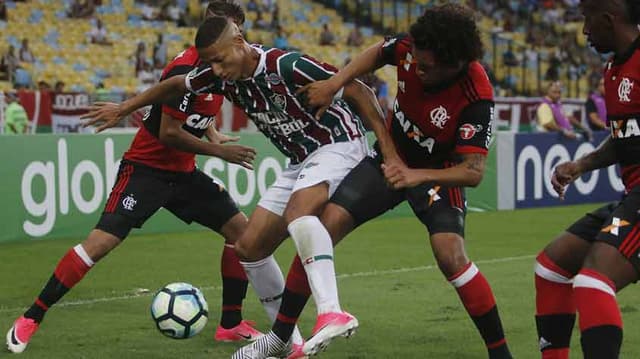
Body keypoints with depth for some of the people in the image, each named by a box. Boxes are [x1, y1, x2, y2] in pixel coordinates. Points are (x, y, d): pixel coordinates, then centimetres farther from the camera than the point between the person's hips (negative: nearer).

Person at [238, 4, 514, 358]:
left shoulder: (476, 97, -33)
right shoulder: (411, 48, -21)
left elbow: (473, 172, -33)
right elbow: (377, 53, 4)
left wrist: (417, 175, -46)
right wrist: (334, 83, -8)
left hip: (438, 173, -4)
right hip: (391, 158, 4)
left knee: (450, 255, -26)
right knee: (324, 227, -8)